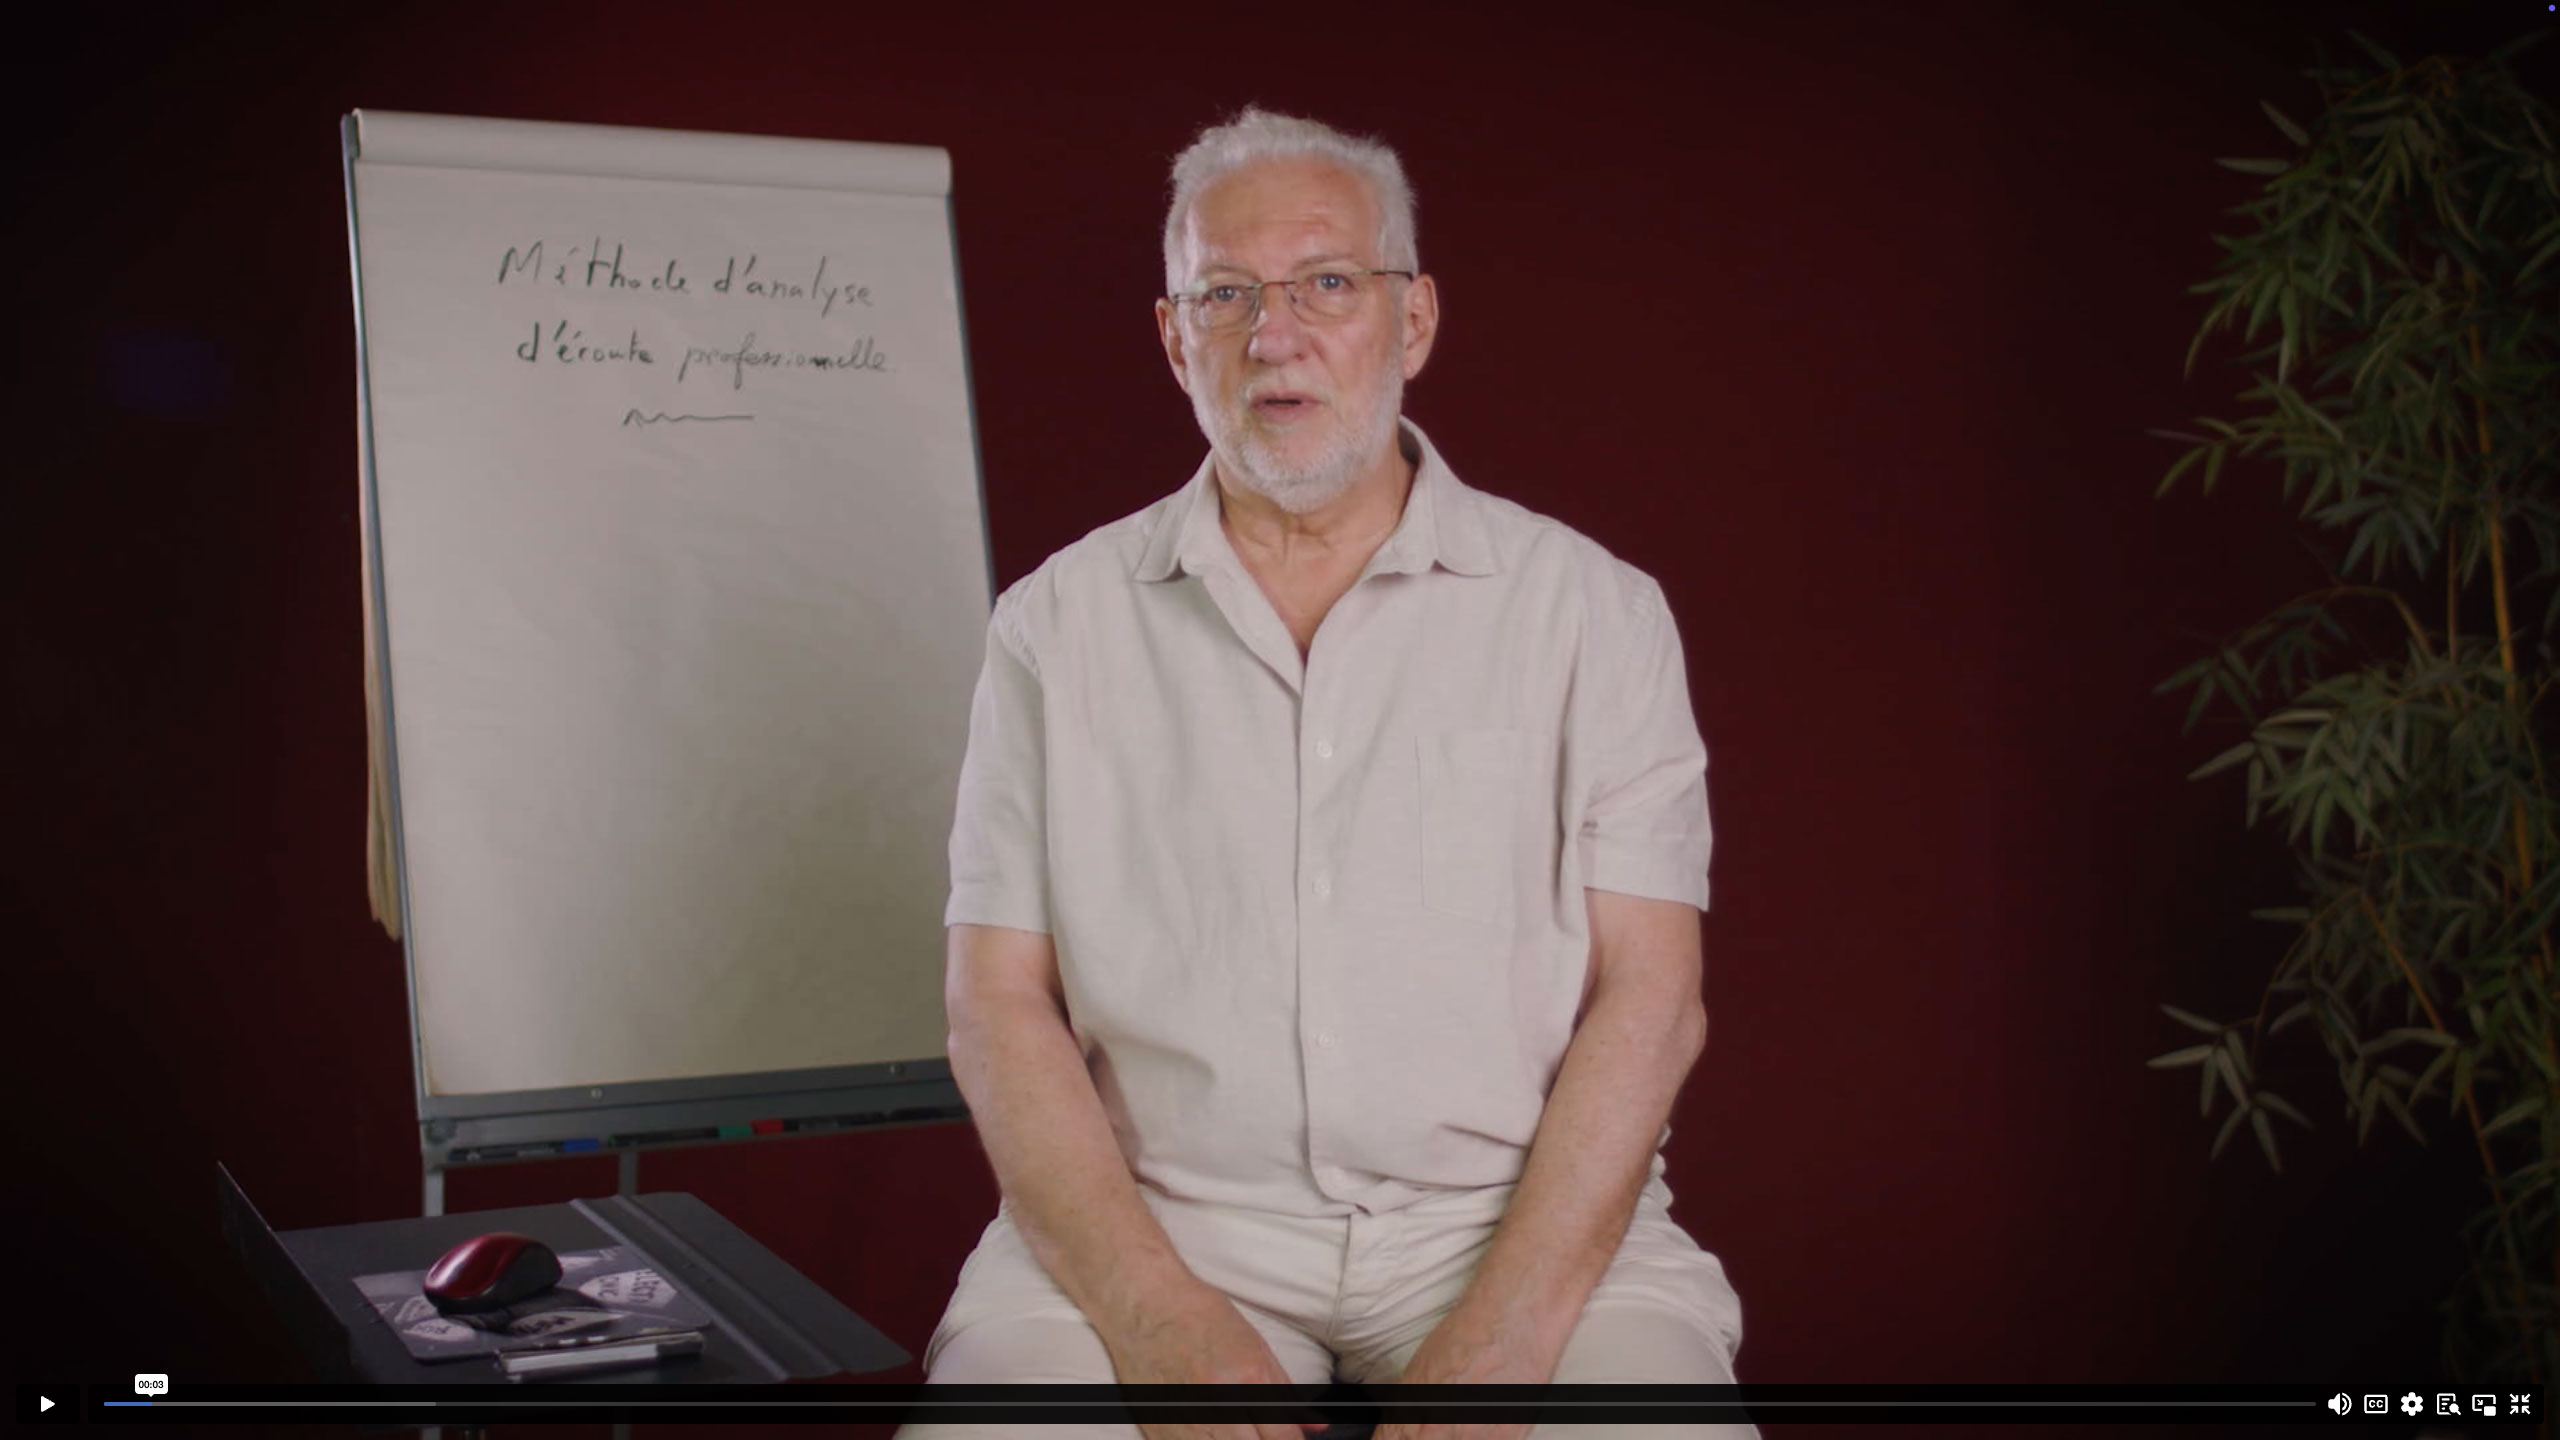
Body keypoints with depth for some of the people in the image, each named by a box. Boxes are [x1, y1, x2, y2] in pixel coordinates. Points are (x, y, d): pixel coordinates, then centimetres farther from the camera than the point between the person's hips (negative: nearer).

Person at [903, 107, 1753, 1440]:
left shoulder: (1589, 607, 6)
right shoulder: (1061, 621, 8)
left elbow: (1649, 998, -1)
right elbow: (1001, 1004, 3)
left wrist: (1505, 1330, -13)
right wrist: (1157, 1317, -11)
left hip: (1519, 1220, 0)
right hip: (1157, 1221, 1)